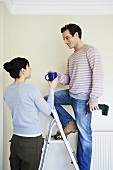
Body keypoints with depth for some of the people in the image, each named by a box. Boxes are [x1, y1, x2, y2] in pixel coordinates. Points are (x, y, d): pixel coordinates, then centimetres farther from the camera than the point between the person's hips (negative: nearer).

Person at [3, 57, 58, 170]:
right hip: (31, 141, -6)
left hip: (15, 139, 7)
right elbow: (47, 110, -8)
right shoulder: (31, 88, -17)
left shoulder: (7, 90, 4)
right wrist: (52, 89, 2)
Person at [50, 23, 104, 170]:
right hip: (71, 94, 8)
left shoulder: (90, 50, -7)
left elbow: (98, 74, -16)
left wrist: (94, 97, -22)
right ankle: (69, 123, 5)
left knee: (84, 134, -2)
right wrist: (59, 76, -5)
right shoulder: (71, 58, 18)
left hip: (83, 98, -8)